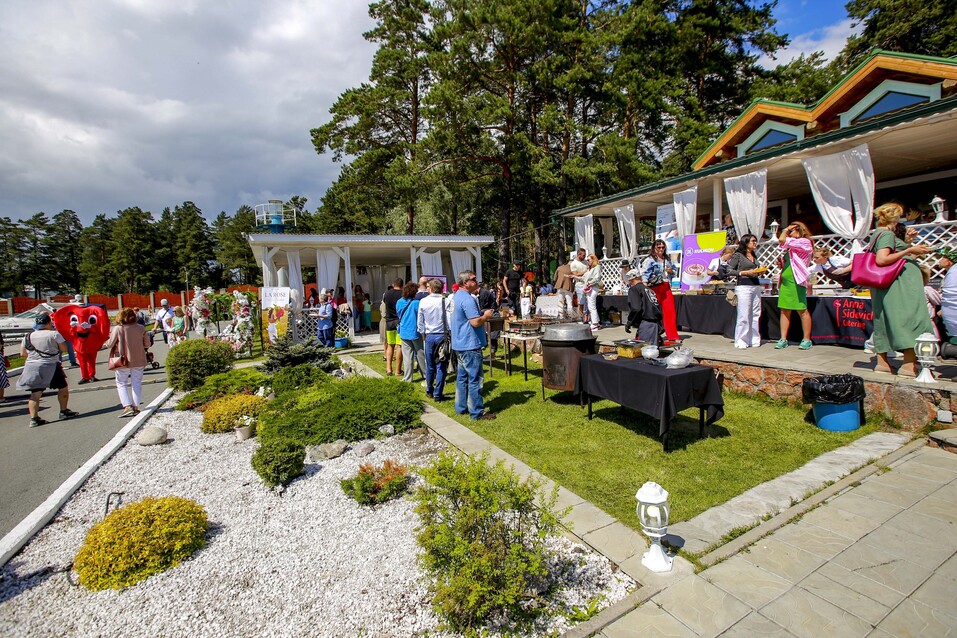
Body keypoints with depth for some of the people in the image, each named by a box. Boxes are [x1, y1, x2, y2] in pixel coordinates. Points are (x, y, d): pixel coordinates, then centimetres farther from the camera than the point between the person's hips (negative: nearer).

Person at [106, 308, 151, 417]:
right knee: (136, 383, 11)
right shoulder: (141, 328, -4)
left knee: (121, 384, 9)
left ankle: (127, 407, -2)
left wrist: (109, 338, 14)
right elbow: (147, 344, 1)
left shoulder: (117, 329, -10)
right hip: (138, 361, 2)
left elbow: (109, 345, -6)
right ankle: (136, 407, 12)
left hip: (122, 362, -2)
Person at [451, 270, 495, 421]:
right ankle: (477, 412, 5)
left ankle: (461, 407, 25)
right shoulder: (467, 299, -19)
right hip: (470, 345, -10)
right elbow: (475, 322, -24)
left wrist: (481, 315, 12)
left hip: (459, 345, 10)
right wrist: (486, 316, -7)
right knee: (475, 379, -2)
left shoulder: (456, 296, 13)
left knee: (462, 377, 16)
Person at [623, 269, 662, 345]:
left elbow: (636, 308, -15)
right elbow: (658, 308, 22)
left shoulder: (634, 289, -1)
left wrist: (628, 323, -5)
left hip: (646, 323, -8)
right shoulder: (648, 289, 23)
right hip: (656, 323, 8)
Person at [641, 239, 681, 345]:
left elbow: (673, 273, 28)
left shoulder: (667, 260, 18)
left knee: (670, 312, 3)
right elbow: (644, 273, -14)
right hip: (655, 288, -6)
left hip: (666, 288, 6)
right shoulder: (649, 260, -2)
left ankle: (672, 336, 10)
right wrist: (645, 285, -29)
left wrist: (671, 271, 4)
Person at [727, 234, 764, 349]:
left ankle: (754, 340, 14)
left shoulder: (754, 256, 19)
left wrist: (760, 271, 6)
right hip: (744, 286, -7)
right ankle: (741, 341, 0)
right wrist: (745, 272, -13)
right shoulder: (738, 255, -1)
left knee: (756, 315, 6)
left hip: (756, 286, 7)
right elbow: (729, 270, -7)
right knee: (744, 316, -7)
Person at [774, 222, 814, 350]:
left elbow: (782, 240, -13)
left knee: (802, 310, -2)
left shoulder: (805, 242, -6)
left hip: (796, 281, -8)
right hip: (785, 281, 8)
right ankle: (783, 339, 7)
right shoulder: (792, 245, 20)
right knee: (784, 311, 5)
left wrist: (786, 229, 1)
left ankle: (807, 340, 6)